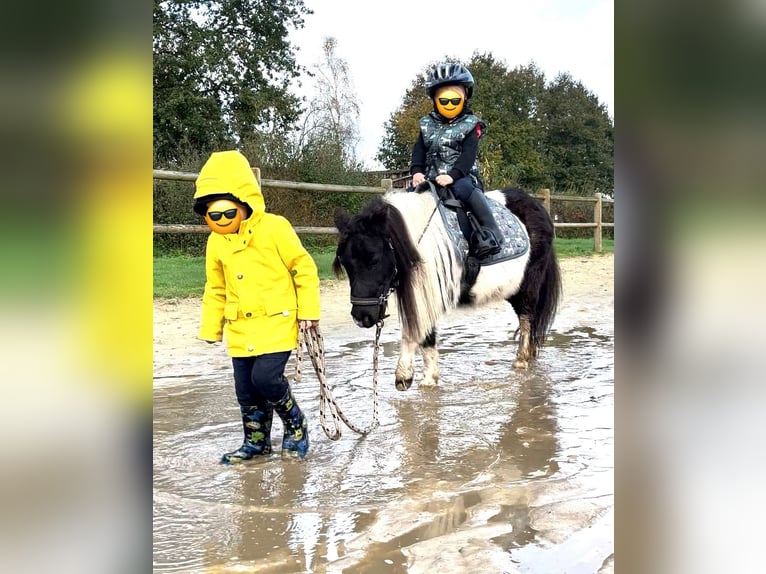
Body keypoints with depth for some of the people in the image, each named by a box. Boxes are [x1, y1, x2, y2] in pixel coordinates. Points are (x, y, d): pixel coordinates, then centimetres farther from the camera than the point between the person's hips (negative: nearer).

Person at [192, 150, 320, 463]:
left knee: (265, 377, -16)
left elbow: (304, 268, -5)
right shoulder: (216, 241, 5)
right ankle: (256, 441, 27)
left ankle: (296, 426, 10)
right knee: (245, 388, 8)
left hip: (277, 322, -5)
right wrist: (210, 328, 14)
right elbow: (215, 289, 16)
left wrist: (309, 310, -7)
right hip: (240, 329, 6)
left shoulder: (274, 228, -10)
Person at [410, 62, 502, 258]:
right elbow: (419, 151, 10)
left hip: (462, 177, -5)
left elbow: (468, 155, -8)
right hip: (431, 179, 5)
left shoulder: (470, 125, 5)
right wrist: (416, 171, -11)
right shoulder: (427, 125, 18)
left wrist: (452, 175, -24)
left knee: (466, 189, -35)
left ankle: (490, 231, -37)